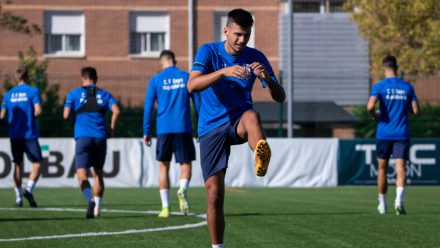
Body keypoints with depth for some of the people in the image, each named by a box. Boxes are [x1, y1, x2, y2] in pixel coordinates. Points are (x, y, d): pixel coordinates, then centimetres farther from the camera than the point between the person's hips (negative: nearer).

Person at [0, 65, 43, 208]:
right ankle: (29, 189, -20)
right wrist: (33, 117, 5)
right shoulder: (33, 91, -4)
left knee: (18, 165, 13)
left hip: (14, 135, 4)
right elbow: (38, 111, -15)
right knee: (37, 164, 1)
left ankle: (18, 197, 10)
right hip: (30, 134, -4)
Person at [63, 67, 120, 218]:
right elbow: (116, 111, -2)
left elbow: (66, 115, 1)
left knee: (82, 175, -6)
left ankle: (90, 201, -31)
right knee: (98, 173, 16)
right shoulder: (104, 94, 13)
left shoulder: (74, 94, 9)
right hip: (100, 137, 3)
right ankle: (96, 208, 10)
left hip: (83, 137, -3)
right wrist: (112, 129, 8)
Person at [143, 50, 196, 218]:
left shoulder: (156, 80, 4)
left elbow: (148, 107, 3)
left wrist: (146, 132, 7)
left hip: (164, 129, 0)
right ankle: (182, 190, -24)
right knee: (186, 163, 7)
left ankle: (165, 207, 3)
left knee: (164, 166, 9)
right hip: (184, 128, 0)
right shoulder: (187, 77, 6)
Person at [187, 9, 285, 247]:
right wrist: (224, 71, -38)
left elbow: (280, 97, -3)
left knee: (252, 116, -38)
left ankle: (261, 157, -68)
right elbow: (192, 85, -23)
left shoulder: (255, 57, 1)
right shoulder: (209, 52, -5)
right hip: (211, 127, 0)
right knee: (214, 192, -7)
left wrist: (268, 79, -26)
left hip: (238, 122, 0)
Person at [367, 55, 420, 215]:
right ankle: (399, 199, -30)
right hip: (402, 134, 1)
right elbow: (416, 110, 3)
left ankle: (382, 205, 20)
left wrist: (374, 116, 2)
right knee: (401, 168, -6)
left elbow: (370, 106, -19)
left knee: (382, 170, 13)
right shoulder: (407, 87, 4)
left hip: (384, 134, -1)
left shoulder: (379, 87, -4)